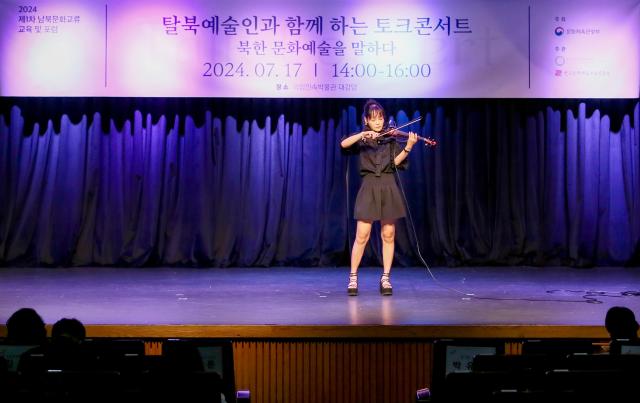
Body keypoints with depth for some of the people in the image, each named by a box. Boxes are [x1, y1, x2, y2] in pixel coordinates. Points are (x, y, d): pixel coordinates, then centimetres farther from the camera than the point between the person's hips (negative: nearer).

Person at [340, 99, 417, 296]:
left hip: (388, 187, 1)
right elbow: (344, 144, -11)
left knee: (388, 235, 1)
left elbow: (396, 162, -4)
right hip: (369, 187, -1)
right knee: (362, 236, -6)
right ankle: (353, 278, 4)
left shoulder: (391, 138, 9)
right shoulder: (362, 139, 8)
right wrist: (362, 135, -22)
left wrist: (408, 147, -19)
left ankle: (385, 278, 9)